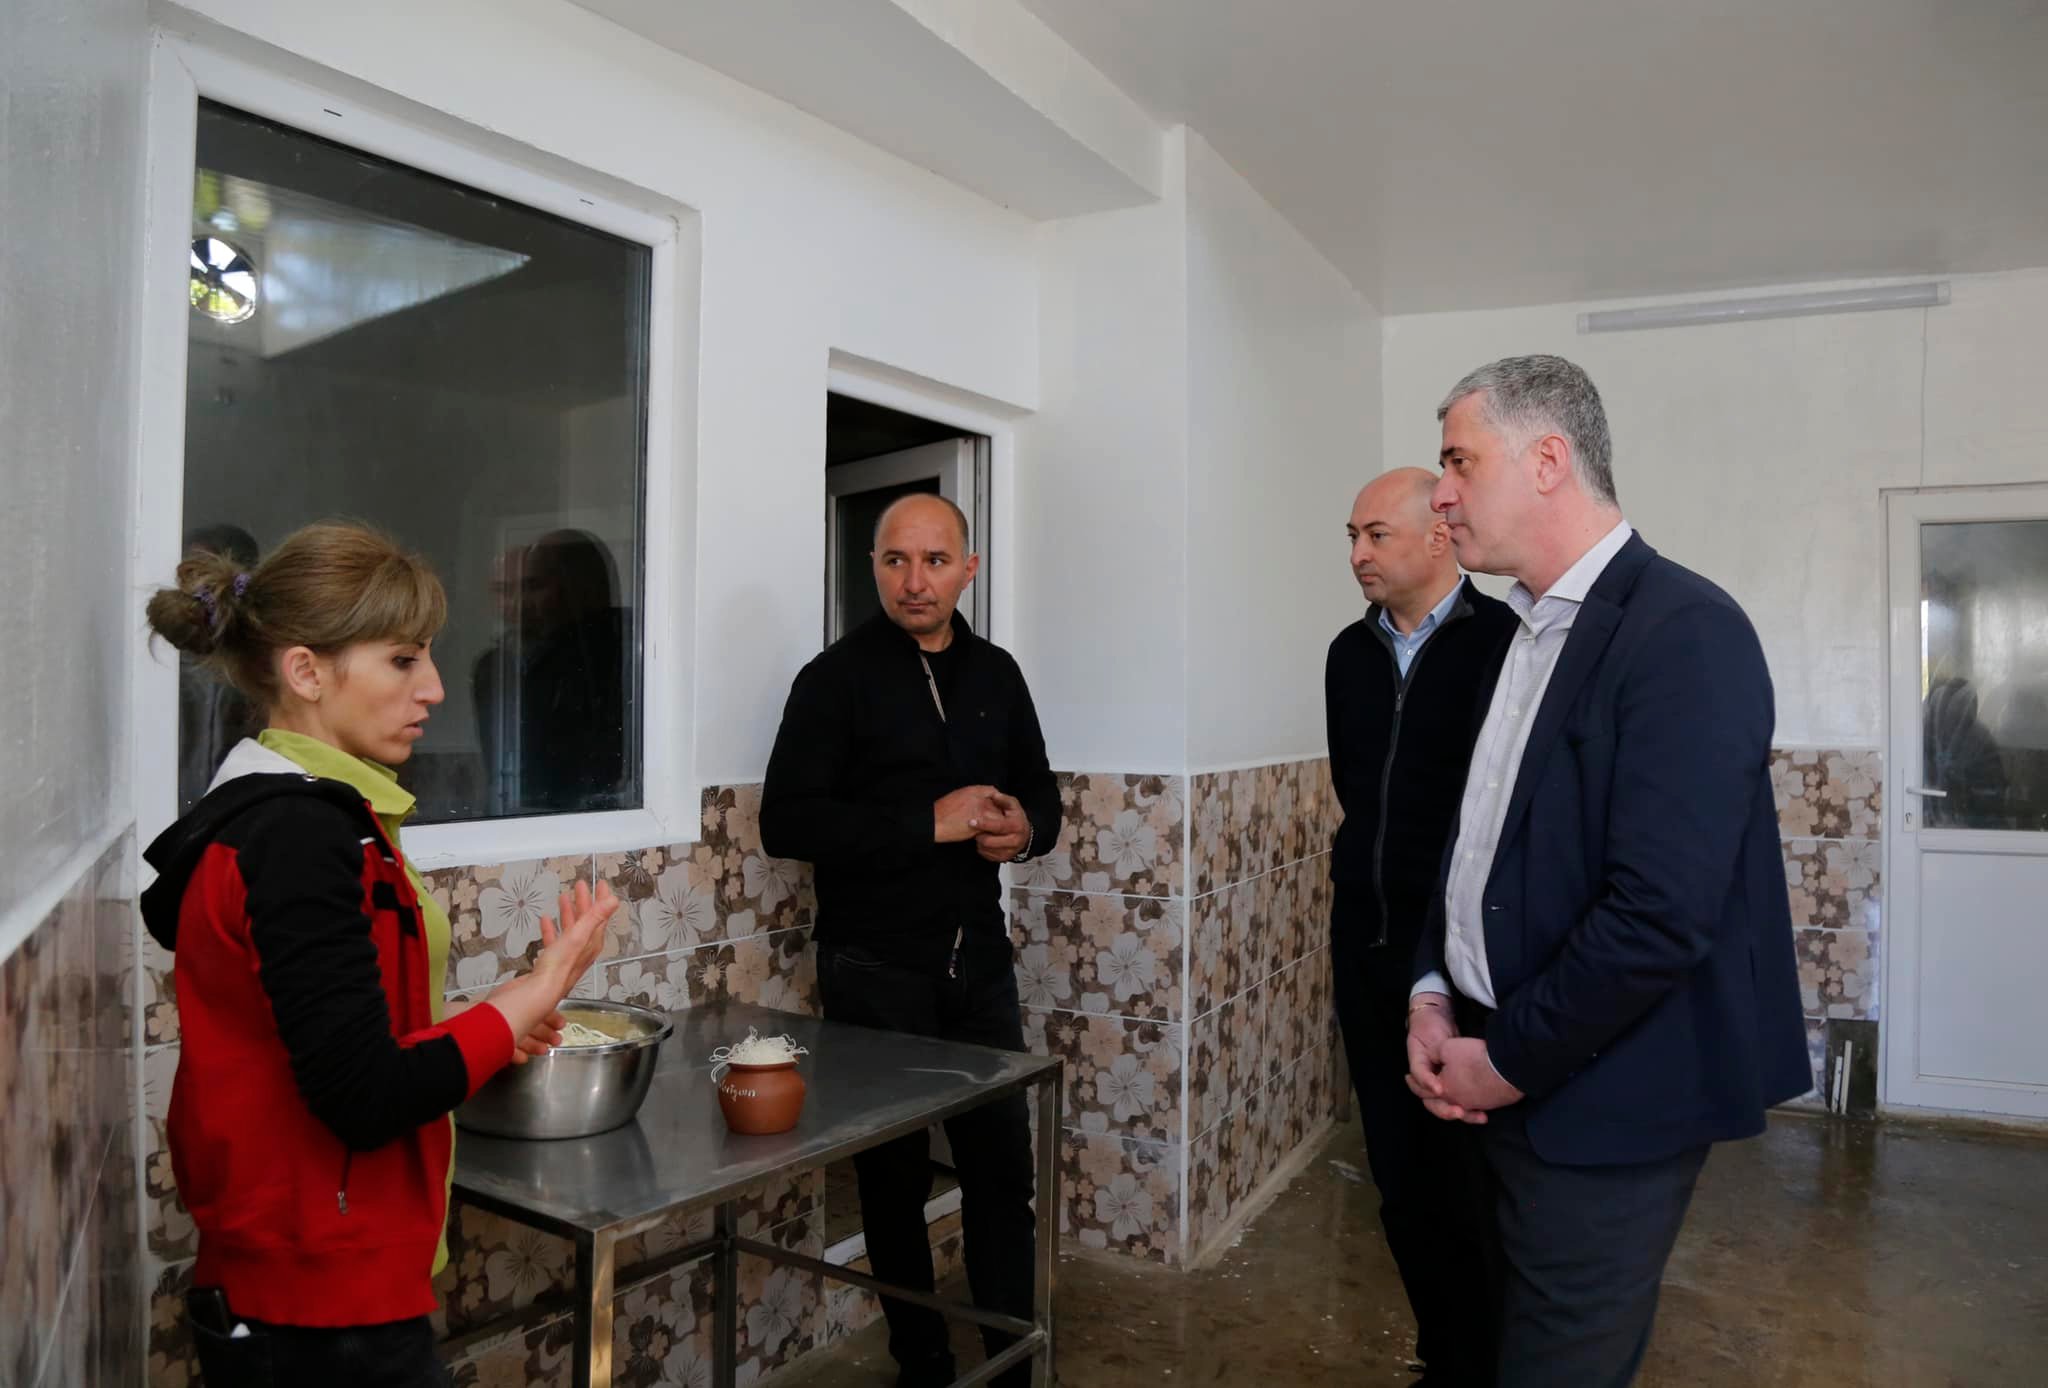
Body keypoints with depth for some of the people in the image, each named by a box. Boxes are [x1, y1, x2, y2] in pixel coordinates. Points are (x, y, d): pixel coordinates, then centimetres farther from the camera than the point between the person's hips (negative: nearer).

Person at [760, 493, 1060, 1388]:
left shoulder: (995, 673, 7)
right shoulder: (838, 677, -8)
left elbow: (1040, 792, 16)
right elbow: (786, 821, -16)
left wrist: (1024, 829, -8)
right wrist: (929, 822, -22)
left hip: (980, 964, 4)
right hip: (876, 973, -4)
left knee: (1004, 1164, 9)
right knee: (896, 1175, 11)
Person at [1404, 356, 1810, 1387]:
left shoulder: (1685, 631, -17)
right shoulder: (1519, 633, 8)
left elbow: (1662, 913, -24)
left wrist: (1510, 1060, -15)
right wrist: (1430, 994, 1)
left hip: (1603, 1101, -7)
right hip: (1498, 1076, 7)